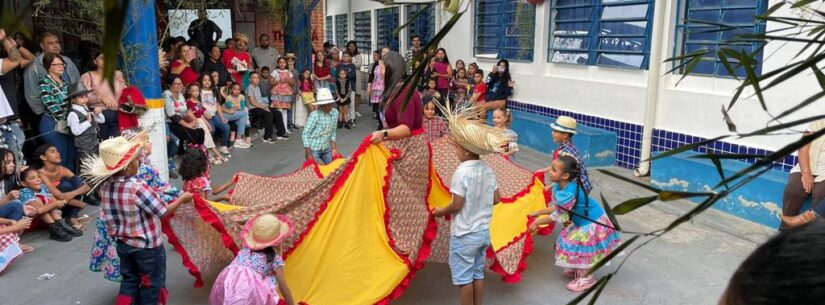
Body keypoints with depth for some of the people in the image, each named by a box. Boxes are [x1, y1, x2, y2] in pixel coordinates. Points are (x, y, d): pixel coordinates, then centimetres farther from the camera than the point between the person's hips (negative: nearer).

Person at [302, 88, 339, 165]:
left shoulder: (335, 112, -4)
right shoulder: (315, 115, -20)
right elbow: (305, 134, -16)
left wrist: (333, 149, 8)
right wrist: (309, 155, -17)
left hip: (326, 149, 6)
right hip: (313, 149, -6)